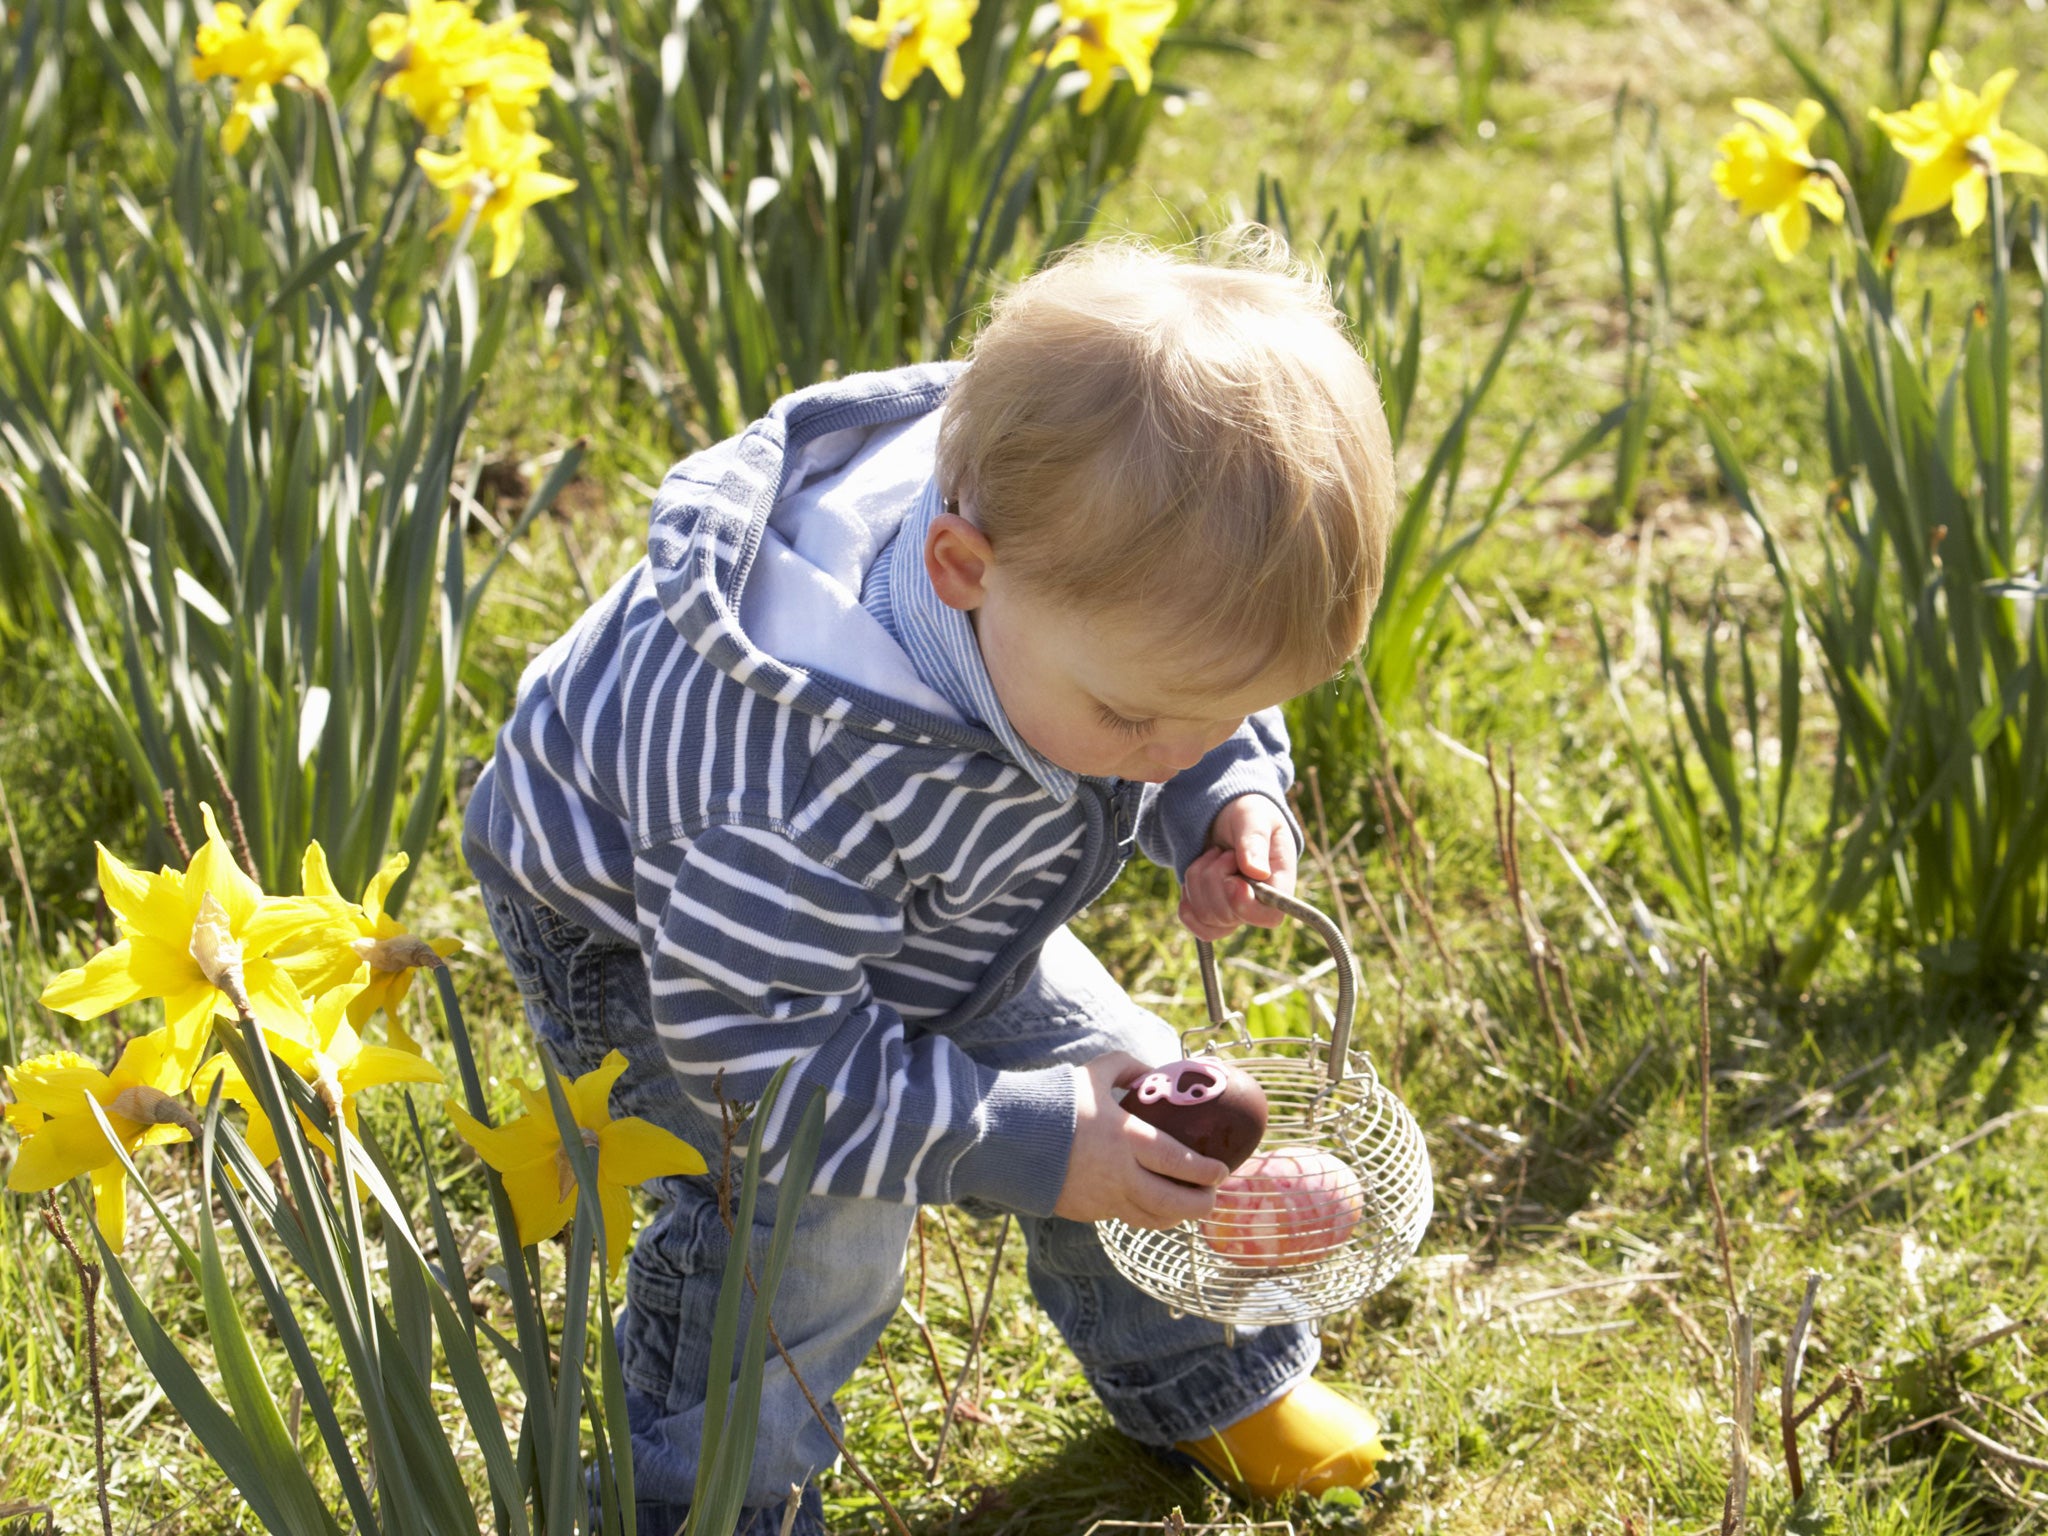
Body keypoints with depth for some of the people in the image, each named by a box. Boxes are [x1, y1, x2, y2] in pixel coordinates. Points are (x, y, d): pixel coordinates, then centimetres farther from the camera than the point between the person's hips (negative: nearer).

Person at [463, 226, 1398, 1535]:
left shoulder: (1121, 574, -28)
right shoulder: (819, 766, -50)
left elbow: (1208, 712, -3)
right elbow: (753, 1034, -38)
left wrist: (1227, 798, -24)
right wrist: (1019, 1144, -37)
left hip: (926, 905, 7)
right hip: (650, 924, -6)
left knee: (1131, 1099, 10)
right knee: (814, 1231, -20)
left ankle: (1200, 1379, 38)